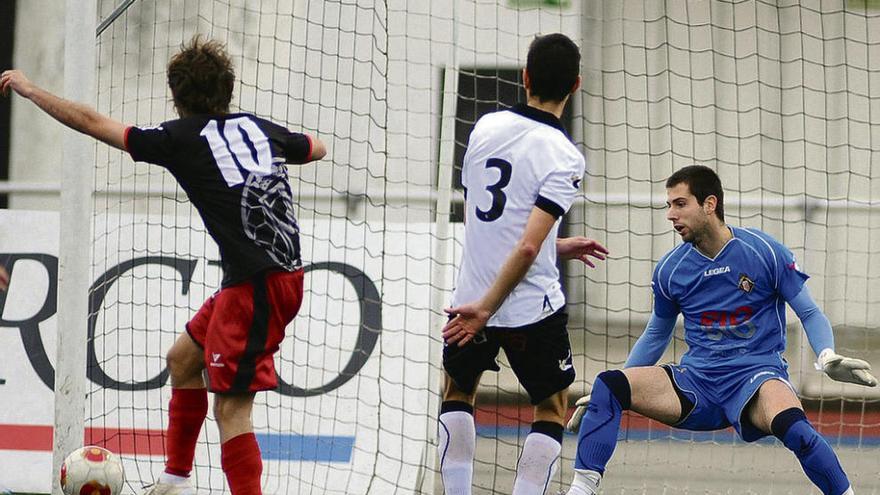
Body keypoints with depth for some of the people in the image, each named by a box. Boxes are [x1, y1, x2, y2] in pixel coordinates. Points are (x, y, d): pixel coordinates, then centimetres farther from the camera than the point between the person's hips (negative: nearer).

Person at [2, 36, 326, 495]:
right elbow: (316, 148, 30)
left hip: (257, 283, -8)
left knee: (230, 405, -9)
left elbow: (93, 123, 1)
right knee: (183, 359, 24)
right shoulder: (257, 127, 11)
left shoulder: (181, 138, -5)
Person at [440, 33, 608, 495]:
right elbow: (528, 247, -23)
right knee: (554, 409, 15)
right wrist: (486, 309, -15)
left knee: (457, 391, 27)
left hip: (471, 295, 4)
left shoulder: (486, 127, -1)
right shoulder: (564, 156, -16)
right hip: (533, 309, -4)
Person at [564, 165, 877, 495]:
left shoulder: (765, 252, -3)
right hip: (696, 382, 4)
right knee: (608, 385, -21)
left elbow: (810, 314, 3)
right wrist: (603, 398, 18)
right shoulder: (670, 270, 7)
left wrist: (827, 357, -18)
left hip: (756, 375, -4)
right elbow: (656, 336, 22)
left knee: (792, 426, -39)